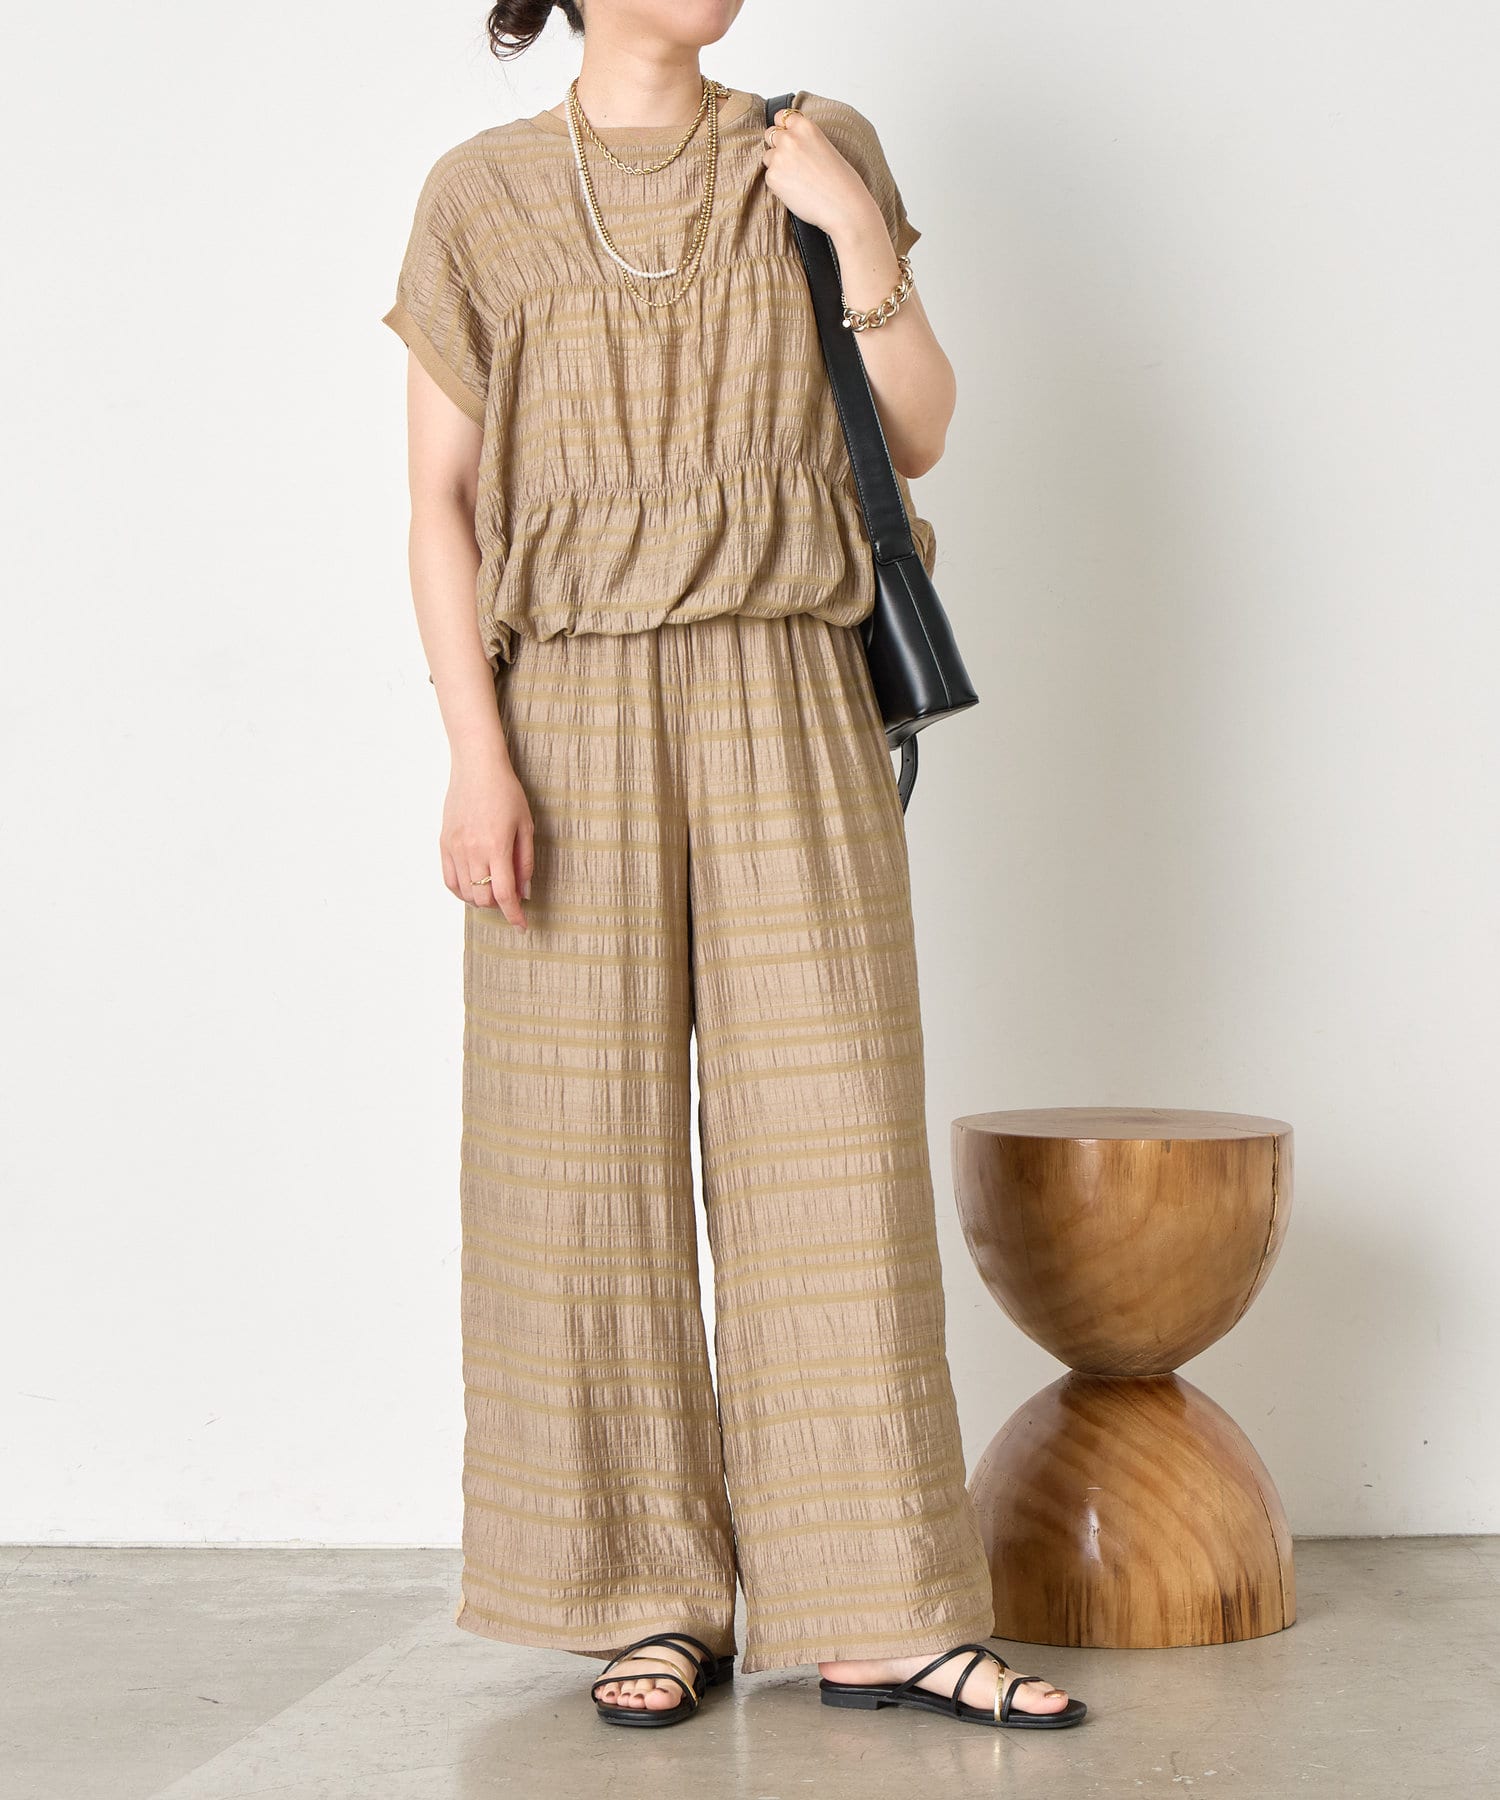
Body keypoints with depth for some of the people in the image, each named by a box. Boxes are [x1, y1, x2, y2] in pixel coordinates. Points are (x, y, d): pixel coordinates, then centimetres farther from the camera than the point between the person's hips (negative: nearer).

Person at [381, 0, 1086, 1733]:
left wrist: (860, 235, -5)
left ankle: (881, 1616, 3)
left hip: (789, 704, 1)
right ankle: (656, 1599, 10)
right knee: (591, 1153, -1)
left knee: (831, 1139, -2)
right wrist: (476, 753, -10)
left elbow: (918, 434, 9)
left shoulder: (815, 160, 11)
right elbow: (440, 499, 1)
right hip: (575, 713, -1)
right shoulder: (482, 197, 6)